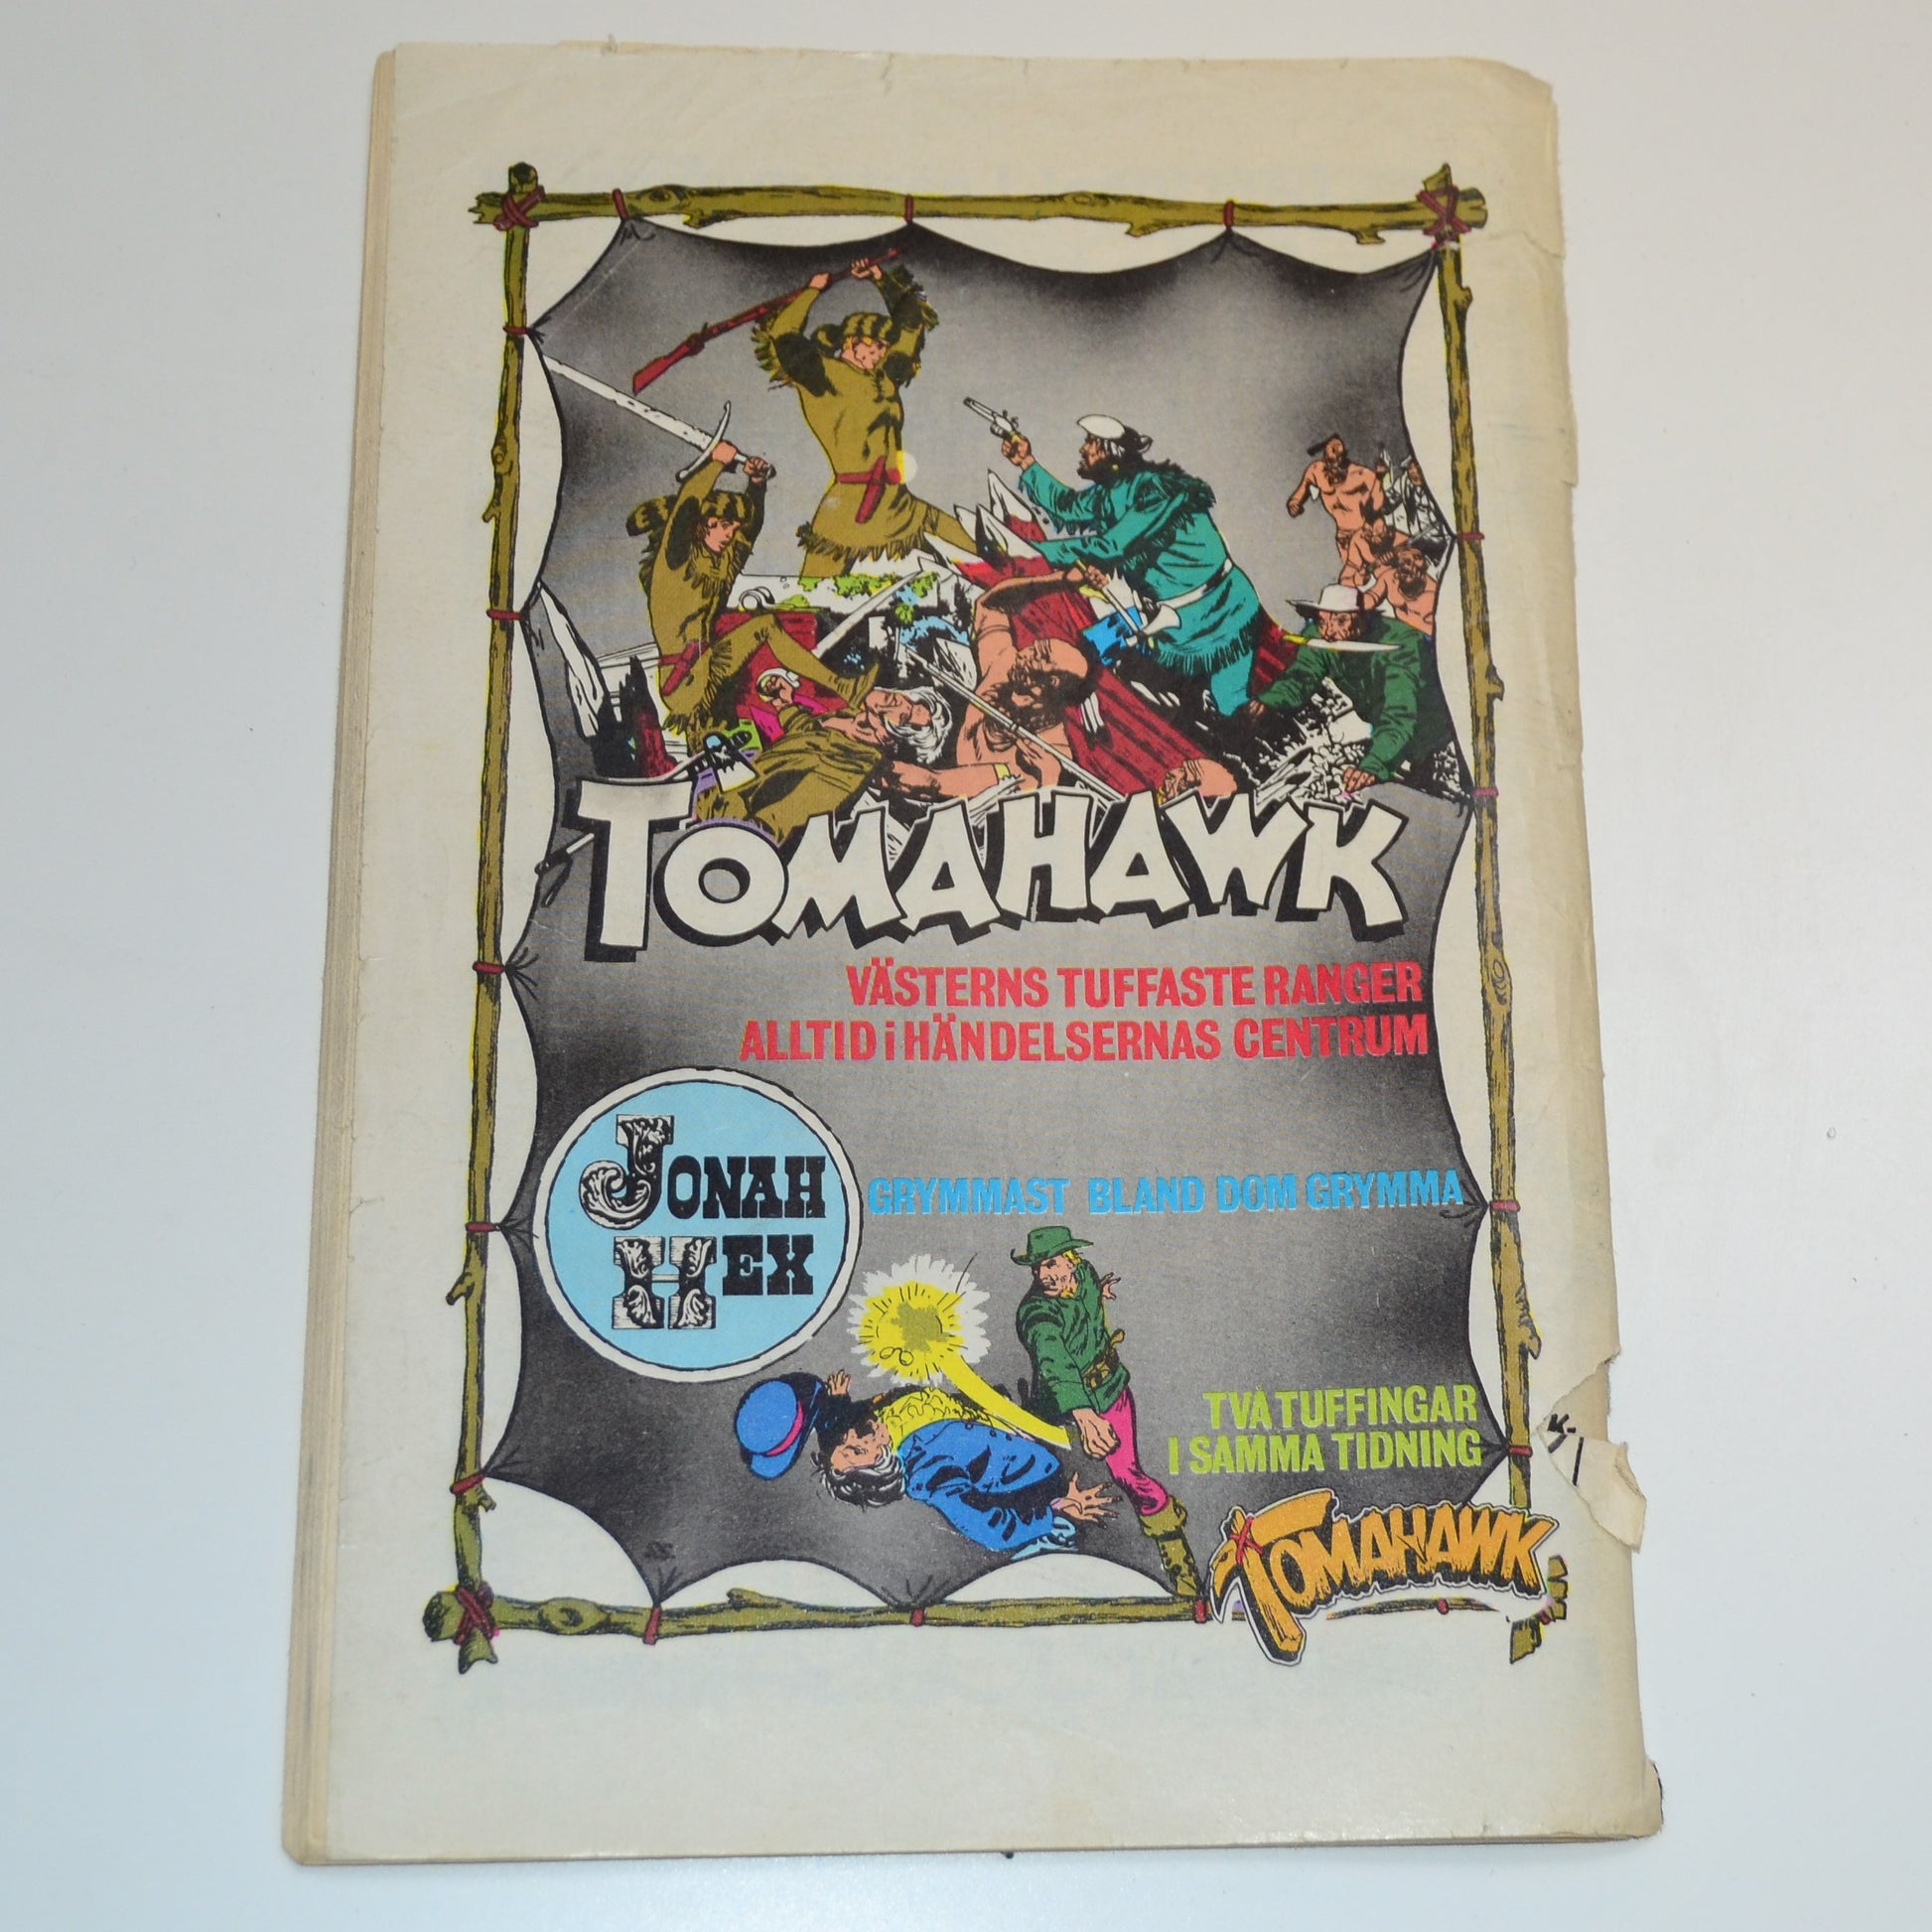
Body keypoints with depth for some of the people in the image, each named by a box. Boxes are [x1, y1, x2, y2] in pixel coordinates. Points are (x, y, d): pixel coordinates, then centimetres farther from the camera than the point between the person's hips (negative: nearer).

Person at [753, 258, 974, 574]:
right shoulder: (824, 376, 3)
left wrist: (883, 280, 26)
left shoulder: (884, 378, 20)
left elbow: (911, 323, 31)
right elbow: (783, 335, -8)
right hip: (848, 510, -7)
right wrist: (813, 290, 3)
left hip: (896, 508, 7)